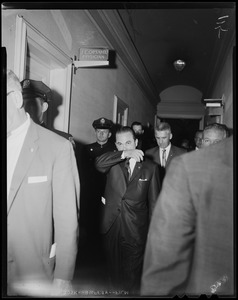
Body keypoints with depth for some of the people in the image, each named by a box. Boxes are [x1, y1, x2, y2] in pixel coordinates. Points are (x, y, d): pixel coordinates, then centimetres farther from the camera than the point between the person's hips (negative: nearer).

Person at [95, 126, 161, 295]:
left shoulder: (150, 167, -1)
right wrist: (124, 154, -32)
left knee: (134, 278, 10)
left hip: (136, 232, -2)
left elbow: (154, 202, 1)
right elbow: (99, 164, -21)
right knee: (115, 272, 20)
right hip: (111, 228, 2)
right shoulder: (113, 163, 2)